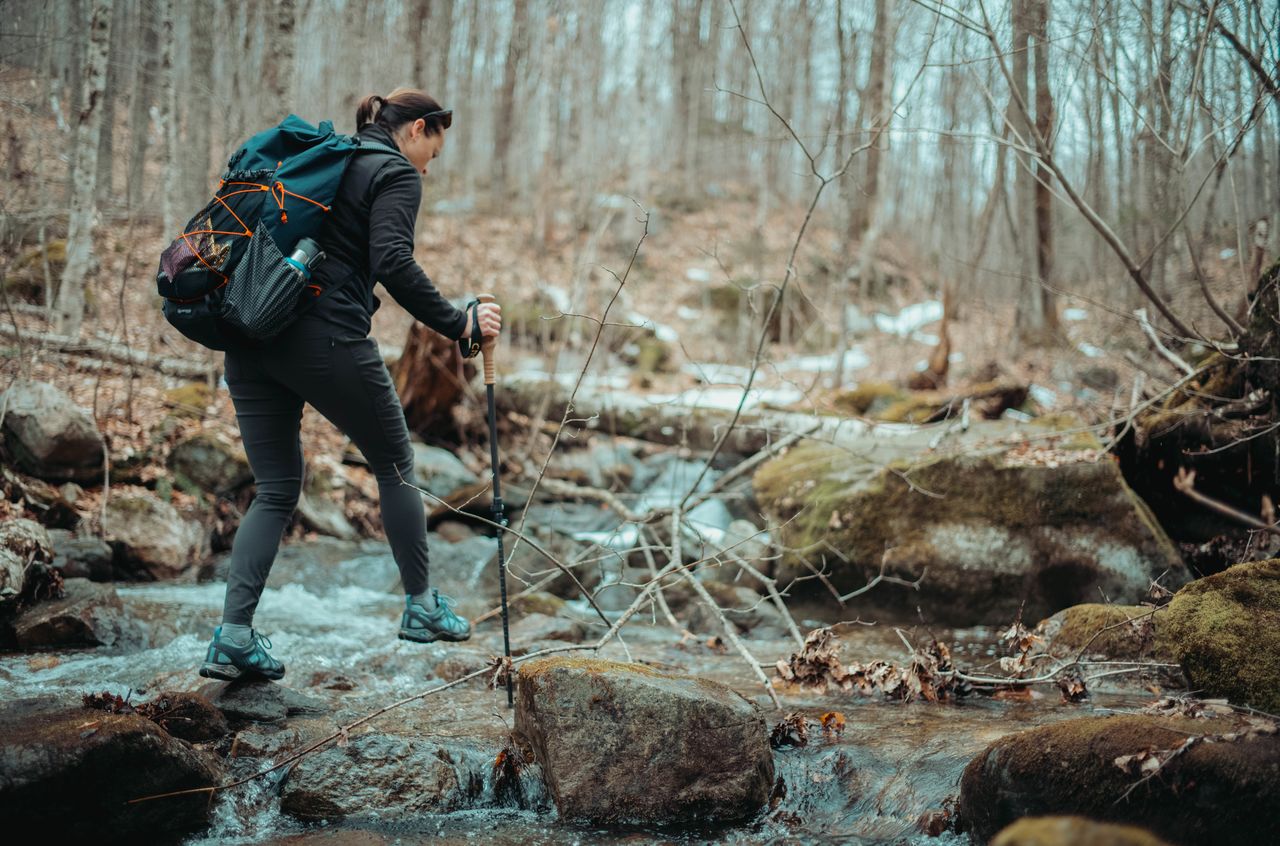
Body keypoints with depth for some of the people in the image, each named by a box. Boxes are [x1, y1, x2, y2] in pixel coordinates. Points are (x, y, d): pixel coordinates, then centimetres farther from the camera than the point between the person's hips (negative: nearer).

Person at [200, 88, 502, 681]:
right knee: (395, 467, 13)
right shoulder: (396, 175, -1)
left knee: (275, 490, 11)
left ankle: (233, 636, 1)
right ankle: (421, 606, 24)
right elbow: (392, 263, -18)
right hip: (326, 341, -7)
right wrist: (459, 325, -12)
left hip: (251, 337, 7)